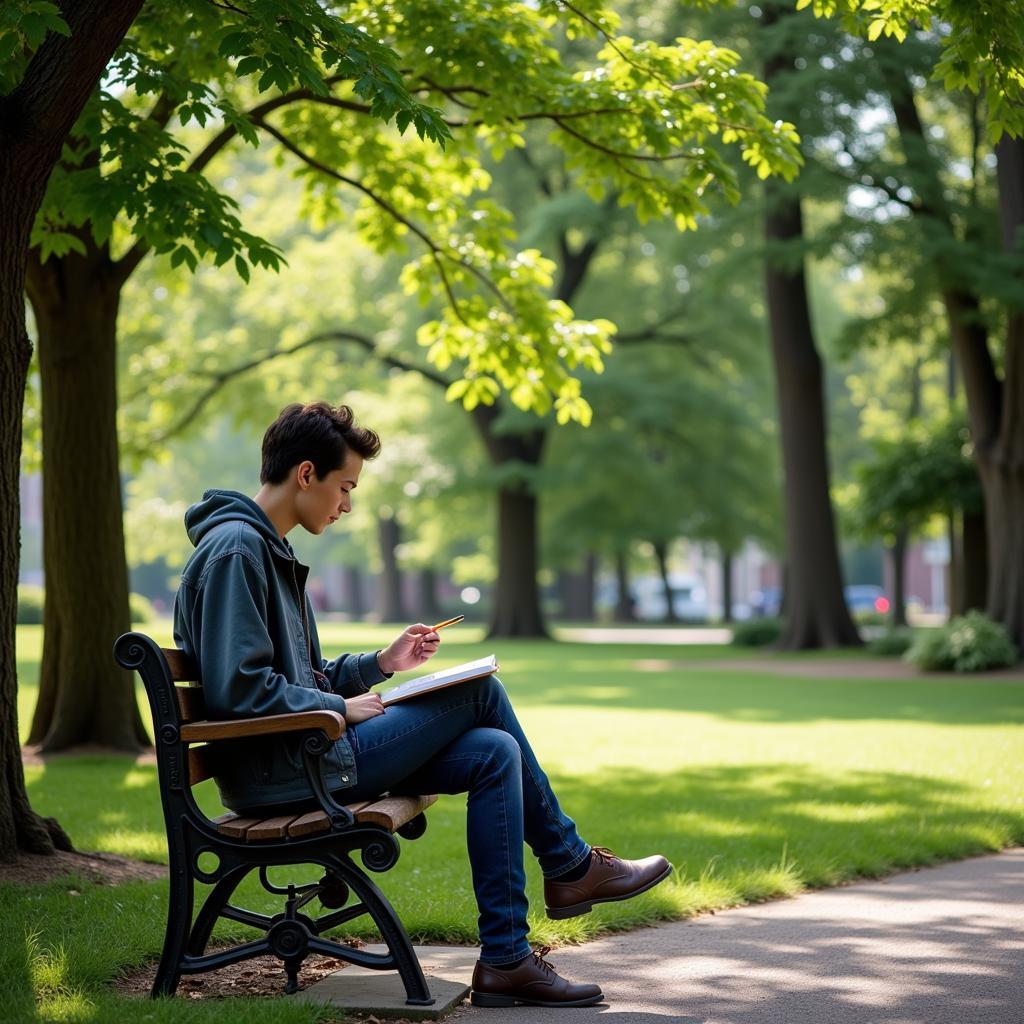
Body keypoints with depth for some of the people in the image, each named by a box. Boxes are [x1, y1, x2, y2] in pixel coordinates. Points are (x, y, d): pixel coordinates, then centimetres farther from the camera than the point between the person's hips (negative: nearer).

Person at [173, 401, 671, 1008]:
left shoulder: (269, 549, 20)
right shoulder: (234, 548, -14)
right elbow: (237, 688, -23)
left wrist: (380, 664, 13)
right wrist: (338, 708, -13)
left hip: (307, 752, 10)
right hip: (278, 771, -10)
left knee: (494, 753, -2)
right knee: (481, 690, -6)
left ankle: (506, 959, -3)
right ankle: (570, 863, 10)